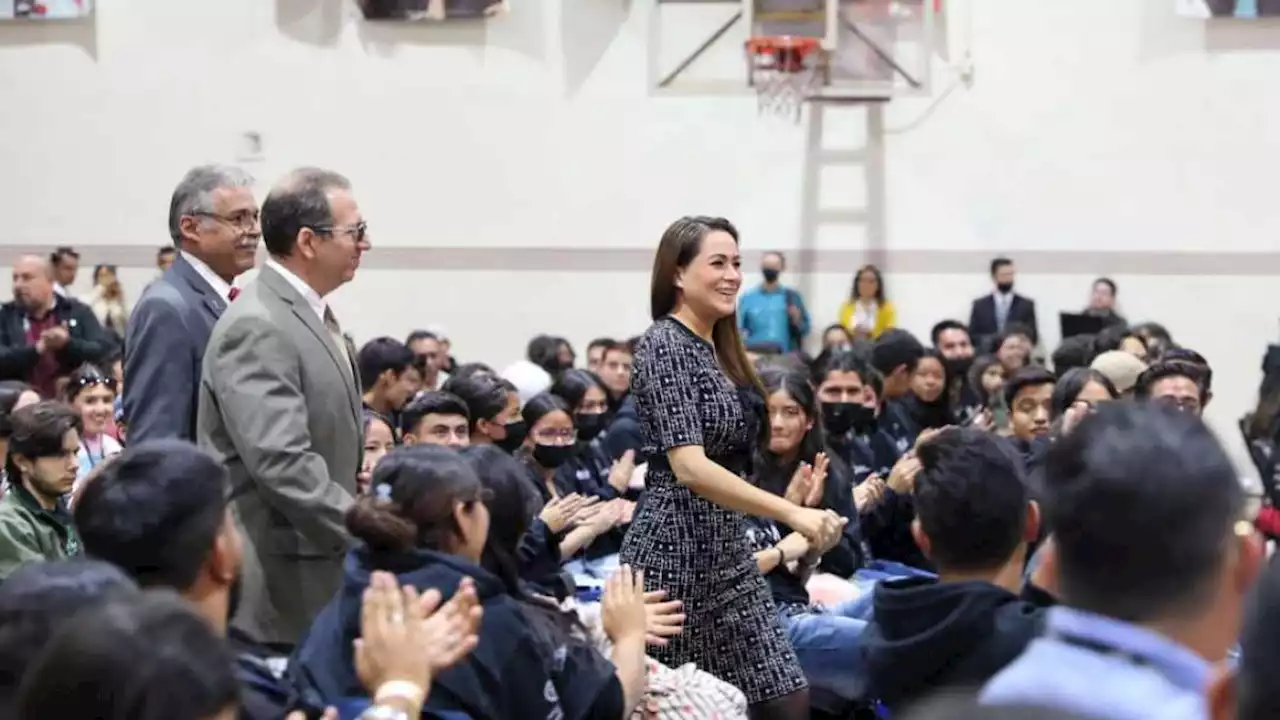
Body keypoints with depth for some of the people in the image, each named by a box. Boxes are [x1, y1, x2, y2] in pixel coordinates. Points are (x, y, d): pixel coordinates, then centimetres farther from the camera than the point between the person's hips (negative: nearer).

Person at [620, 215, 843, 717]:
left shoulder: (716, 348, 12)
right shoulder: (664, 345, -14)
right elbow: (689, 467, -23)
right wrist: (791, 513, -26)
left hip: (725, 552, 9)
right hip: (676, 551, -9)